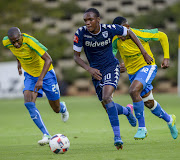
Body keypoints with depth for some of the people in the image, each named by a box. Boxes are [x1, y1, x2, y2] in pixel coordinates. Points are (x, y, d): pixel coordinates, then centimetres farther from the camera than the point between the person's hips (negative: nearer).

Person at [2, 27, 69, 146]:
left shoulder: (30, 41, -34)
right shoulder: (6, 42, -17)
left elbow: (48, 60, -36)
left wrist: (41, 79, -44)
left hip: (45, 73, -4)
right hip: (30, 75, 4)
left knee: (56, 109, 6)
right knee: (29, 103, -21)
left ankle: (63, 108, 47)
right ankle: (46, 135, -17)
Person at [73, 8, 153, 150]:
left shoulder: (110, 29, -18)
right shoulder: (81, 33, -16)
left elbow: (129, 33, 1)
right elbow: (76, 56, -7)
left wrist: (144, 53, 1)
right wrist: (89, 69, -25)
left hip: (111, 67, -3)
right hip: (96, 71, 3)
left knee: (106, 98, -27)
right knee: (108, 107, 7)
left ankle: (117, 136, -22)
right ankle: (127, 111, 43)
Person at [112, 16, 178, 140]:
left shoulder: (140, 34, -22)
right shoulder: (116, 40, -12)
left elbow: (162, 36, -8)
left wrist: (166, 57, -10)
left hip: (147, 67, -6)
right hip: (132, 72, 6)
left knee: (133, 91, -30)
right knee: (148, 102, 14)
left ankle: (142, 128, -20)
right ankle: (169, 119, 43)